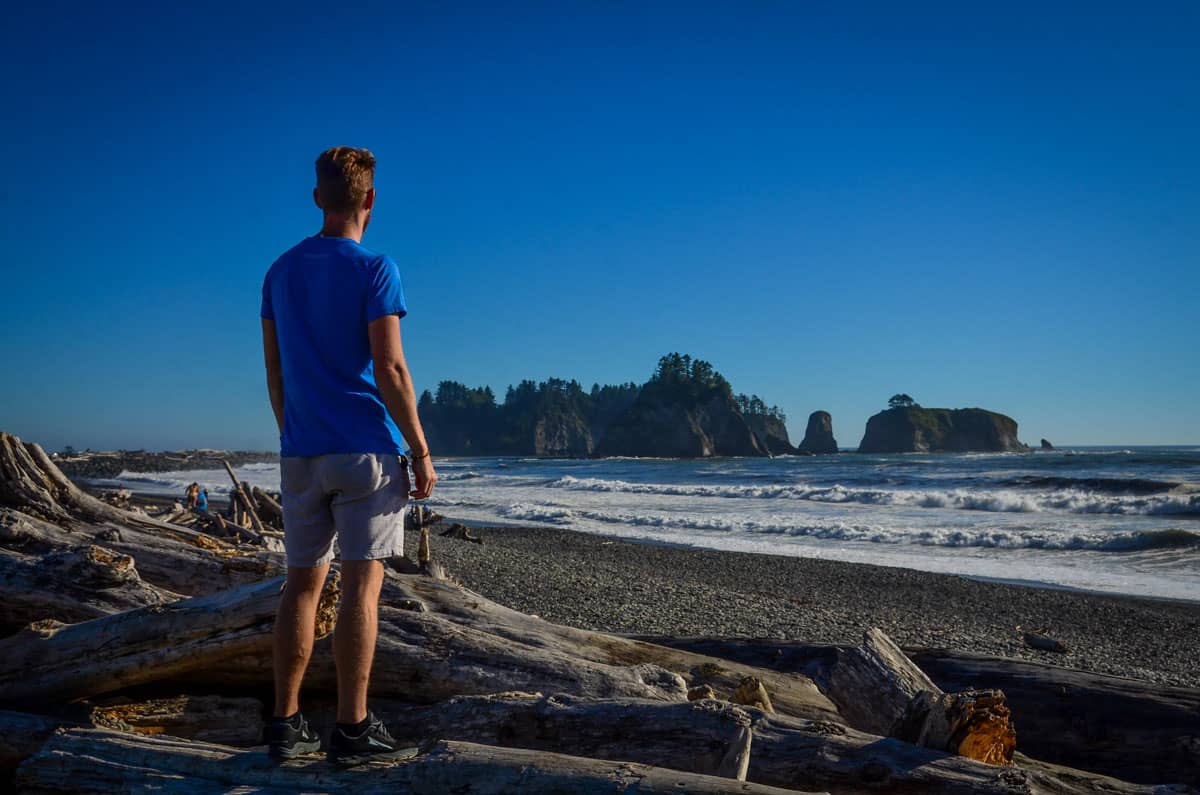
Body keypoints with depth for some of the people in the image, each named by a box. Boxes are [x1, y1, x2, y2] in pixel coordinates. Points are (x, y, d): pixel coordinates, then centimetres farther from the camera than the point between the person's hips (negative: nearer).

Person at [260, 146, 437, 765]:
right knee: (362, 584, -2)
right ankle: (352, 729, 2)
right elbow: (390, 370, -13)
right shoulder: (374, 269, -8)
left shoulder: (280, 272, 11)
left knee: (303, 582, 11)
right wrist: (421, 451, -8)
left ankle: (286, 724, 15)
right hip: (366, 450, -6)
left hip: (300, 454, 6)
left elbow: (273, 373, 13)